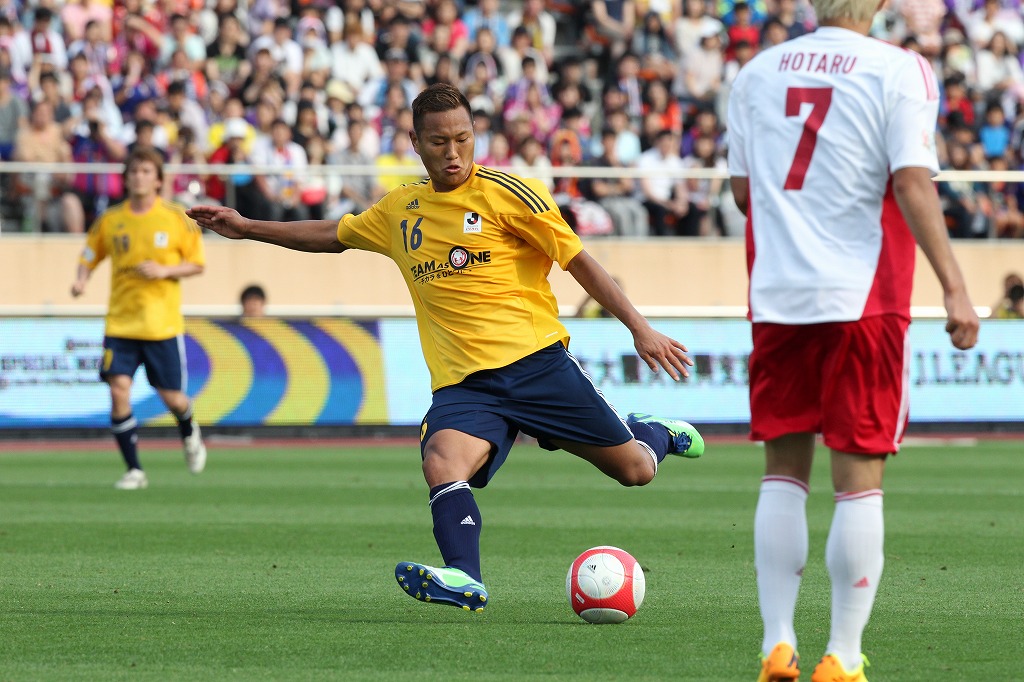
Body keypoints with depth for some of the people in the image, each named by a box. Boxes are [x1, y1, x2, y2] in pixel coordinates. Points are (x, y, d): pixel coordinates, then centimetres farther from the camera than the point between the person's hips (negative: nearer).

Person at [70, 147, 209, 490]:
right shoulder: (109, 219, 3)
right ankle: (134, 470, -2)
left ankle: (189, 434, 40)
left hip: (164, 323, -1)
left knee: (171, 397, 3)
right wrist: (81, 279, -10)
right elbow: (89, 256, 12)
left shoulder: (176, 218, -2)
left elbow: (197, 264, 2)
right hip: (120, 323, 1)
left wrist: (164, 270, -15)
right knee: (119, 390, -13)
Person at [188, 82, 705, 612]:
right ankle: (463, 579, -45)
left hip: (536, 362, -3)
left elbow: (579, 261, -2)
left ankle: (651, 433, 37)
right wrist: (248, 228, 31)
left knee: (635, 470, 1)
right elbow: (334, 236, 32)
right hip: (463, 383, 3)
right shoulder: (401, 209, 14)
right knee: (442, 462, -30)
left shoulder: (507, 193, -2)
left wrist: (639, 328, -9)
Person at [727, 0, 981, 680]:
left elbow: (743, 190, 13)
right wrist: (954, 288, -14)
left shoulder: (758, 71, 8)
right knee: (859, 477, 1)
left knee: (784, 470, 11)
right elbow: (914, 185, -14)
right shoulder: (901, 70, -5)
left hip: (776, 294, 4)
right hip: (863, 296, -4)